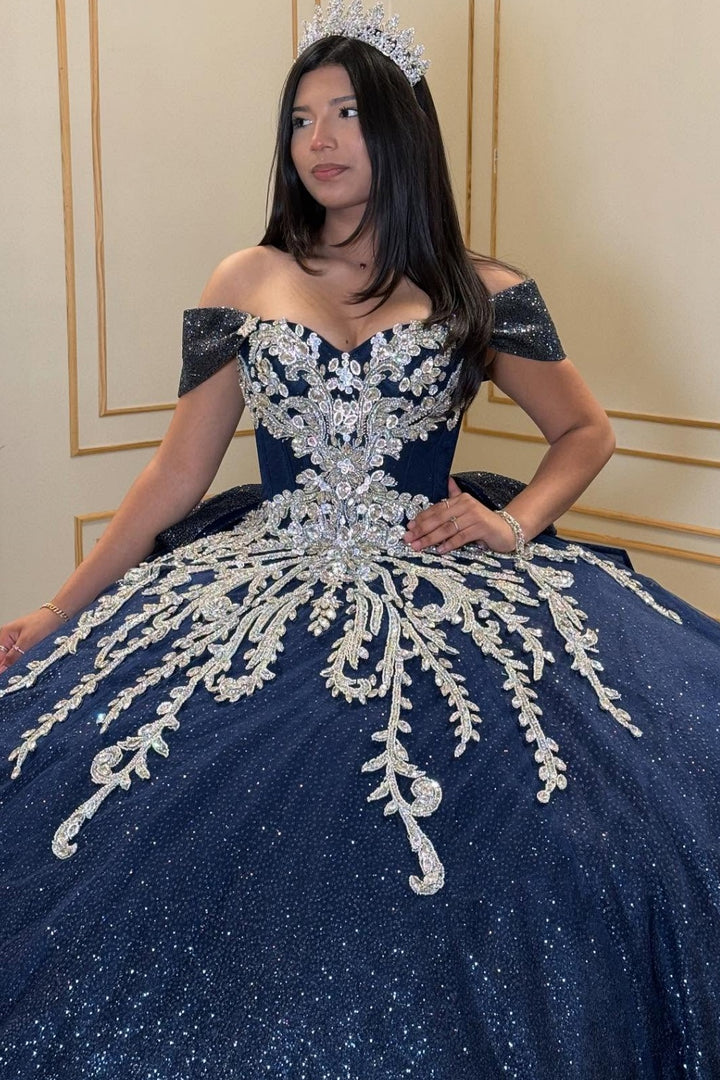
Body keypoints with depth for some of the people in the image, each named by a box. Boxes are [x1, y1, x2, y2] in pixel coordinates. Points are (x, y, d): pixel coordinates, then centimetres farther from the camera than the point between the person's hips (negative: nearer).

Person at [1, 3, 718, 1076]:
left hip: (436, 593, -1)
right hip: (258, 592, 2)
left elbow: (587, 433, 17)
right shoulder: (244, 284, 10)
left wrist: (518, 520, -3)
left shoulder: (480, 296, 7)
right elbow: (176, 476, 10)